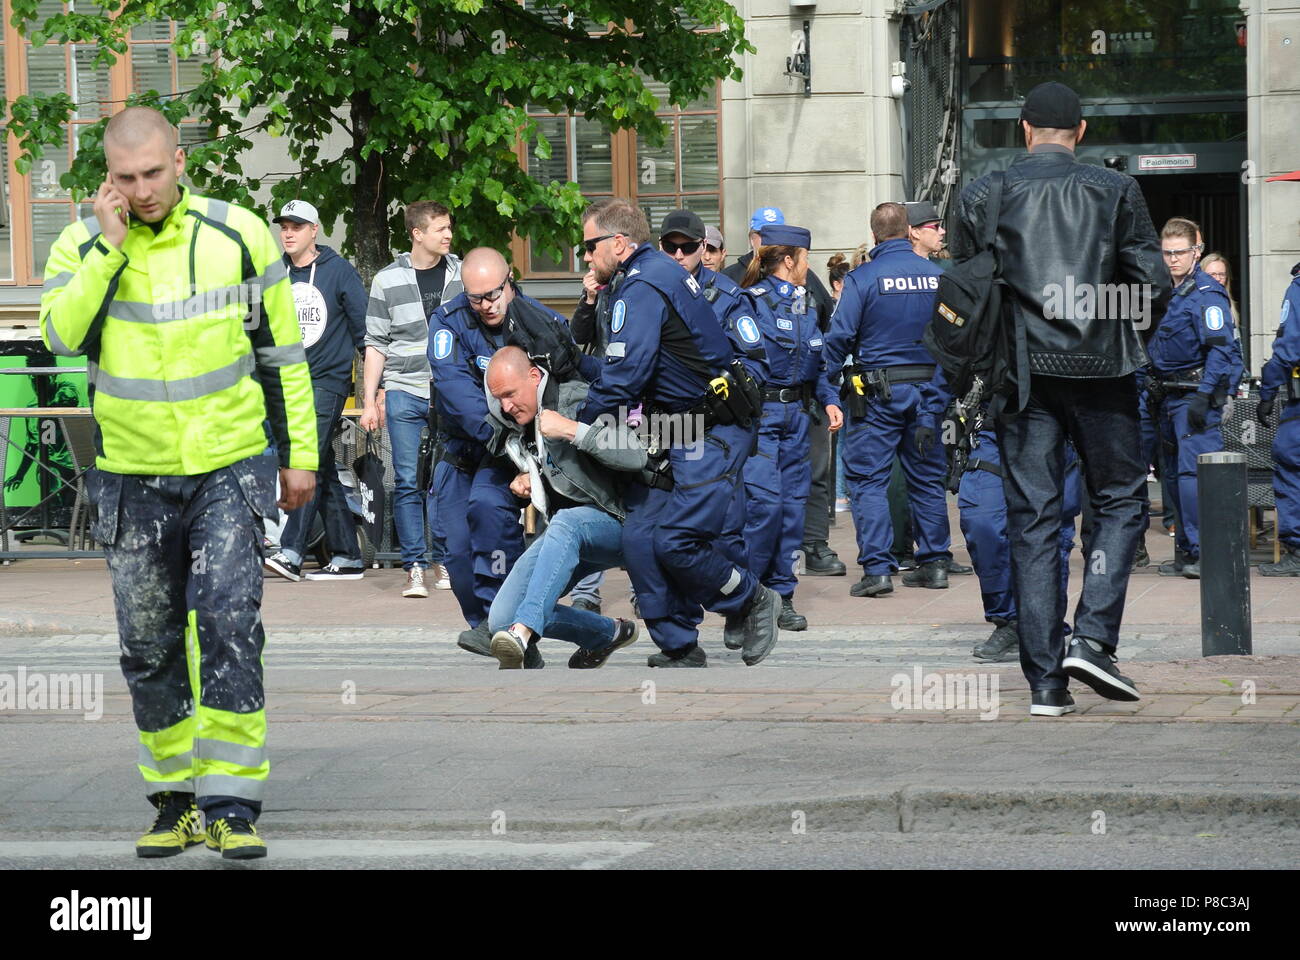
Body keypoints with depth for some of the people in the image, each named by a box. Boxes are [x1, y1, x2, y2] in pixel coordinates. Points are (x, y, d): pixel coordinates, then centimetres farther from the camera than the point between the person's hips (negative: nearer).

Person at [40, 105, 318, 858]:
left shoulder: (238, 235, -3)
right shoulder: (83, 247, -2)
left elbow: (283, 352, 6)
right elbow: (61, 335, -20)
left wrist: (300, 453, 7)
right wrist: (111, 246, -22)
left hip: (229, 466, -2)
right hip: (133, 477, 2)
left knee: (229, 622, -15)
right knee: (149, 648, 7)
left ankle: (233, 803, -13)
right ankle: (178, 801, 21)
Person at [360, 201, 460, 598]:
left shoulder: (462, 275, 7)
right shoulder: (388, 280, 3)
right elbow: (376, 343, 6)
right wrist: (369, 400, 1)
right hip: (405, 393, -1)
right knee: (408, 481, -4)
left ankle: (443, 562, 12)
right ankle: (414, 568, -2)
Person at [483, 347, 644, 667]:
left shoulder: (579, 400, -12)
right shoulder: (512, 426, 9)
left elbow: (637, 455, -26)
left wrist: (573, 430, -27)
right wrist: (525, 478, 8)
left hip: (612, 523, -8)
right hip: (560, 533, 8)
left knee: (565, 524, -43)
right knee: (500, 619, -8)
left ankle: (523, 631, -56)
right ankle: (608, 633, 9)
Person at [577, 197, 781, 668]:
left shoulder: (642, 287, -17)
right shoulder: (658, 272, 16)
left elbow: (623, 378, -22)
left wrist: (579, 429, -9)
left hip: (712, 434, -10)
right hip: (677, 433, 10)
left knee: (676, 542, -16)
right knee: (640, 537, 1)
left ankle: (752, 602, 8)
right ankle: (679, 647, 5)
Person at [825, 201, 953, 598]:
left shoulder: (862, 278, -10)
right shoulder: (937, 276, 2)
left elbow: (841, 335, -13)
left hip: (878, 392, -4)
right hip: (928, 388, 4)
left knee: (867, 479, 0)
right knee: (927, 478, 14)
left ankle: (876, 569, -8)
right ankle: (935, 562, 17)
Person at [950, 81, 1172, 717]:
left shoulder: (982, 197, 3)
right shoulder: (1115, 191, -1)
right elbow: (1153, 284, -2)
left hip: (1021, 375, 1)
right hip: (1100, 369, -1)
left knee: (1032, 520, 4)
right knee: (1119, 501, 13)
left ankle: (1045, 680, 1)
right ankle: (1093, 637, -6)